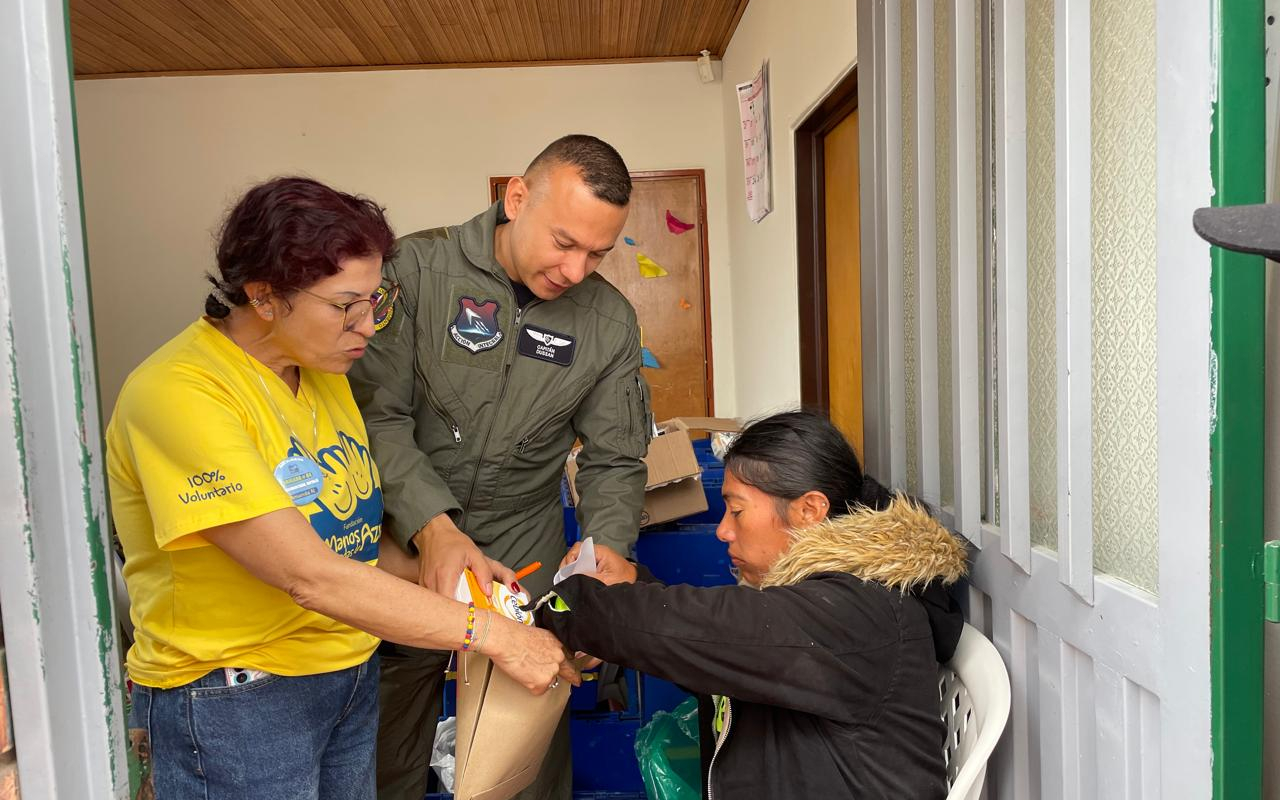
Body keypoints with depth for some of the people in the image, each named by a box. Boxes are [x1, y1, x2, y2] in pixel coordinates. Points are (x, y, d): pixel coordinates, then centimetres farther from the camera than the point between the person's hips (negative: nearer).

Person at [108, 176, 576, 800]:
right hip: (234, 703, -7)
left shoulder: (324, 370, 3)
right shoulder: (179, 395, -22)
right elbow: (309, 576, -27)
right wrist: (491, 633, -26)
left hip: (352, 673, 7)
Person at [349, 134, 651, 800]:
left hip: (524, 553, 2)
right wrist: (432, 525, -26)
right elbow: (378, 416, -14)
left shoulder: (610, 320, -3)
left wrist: (604, 554, -16)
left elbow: (614, 460, 1)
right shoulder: (416, 269, -12)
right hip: (404, 545, -1)